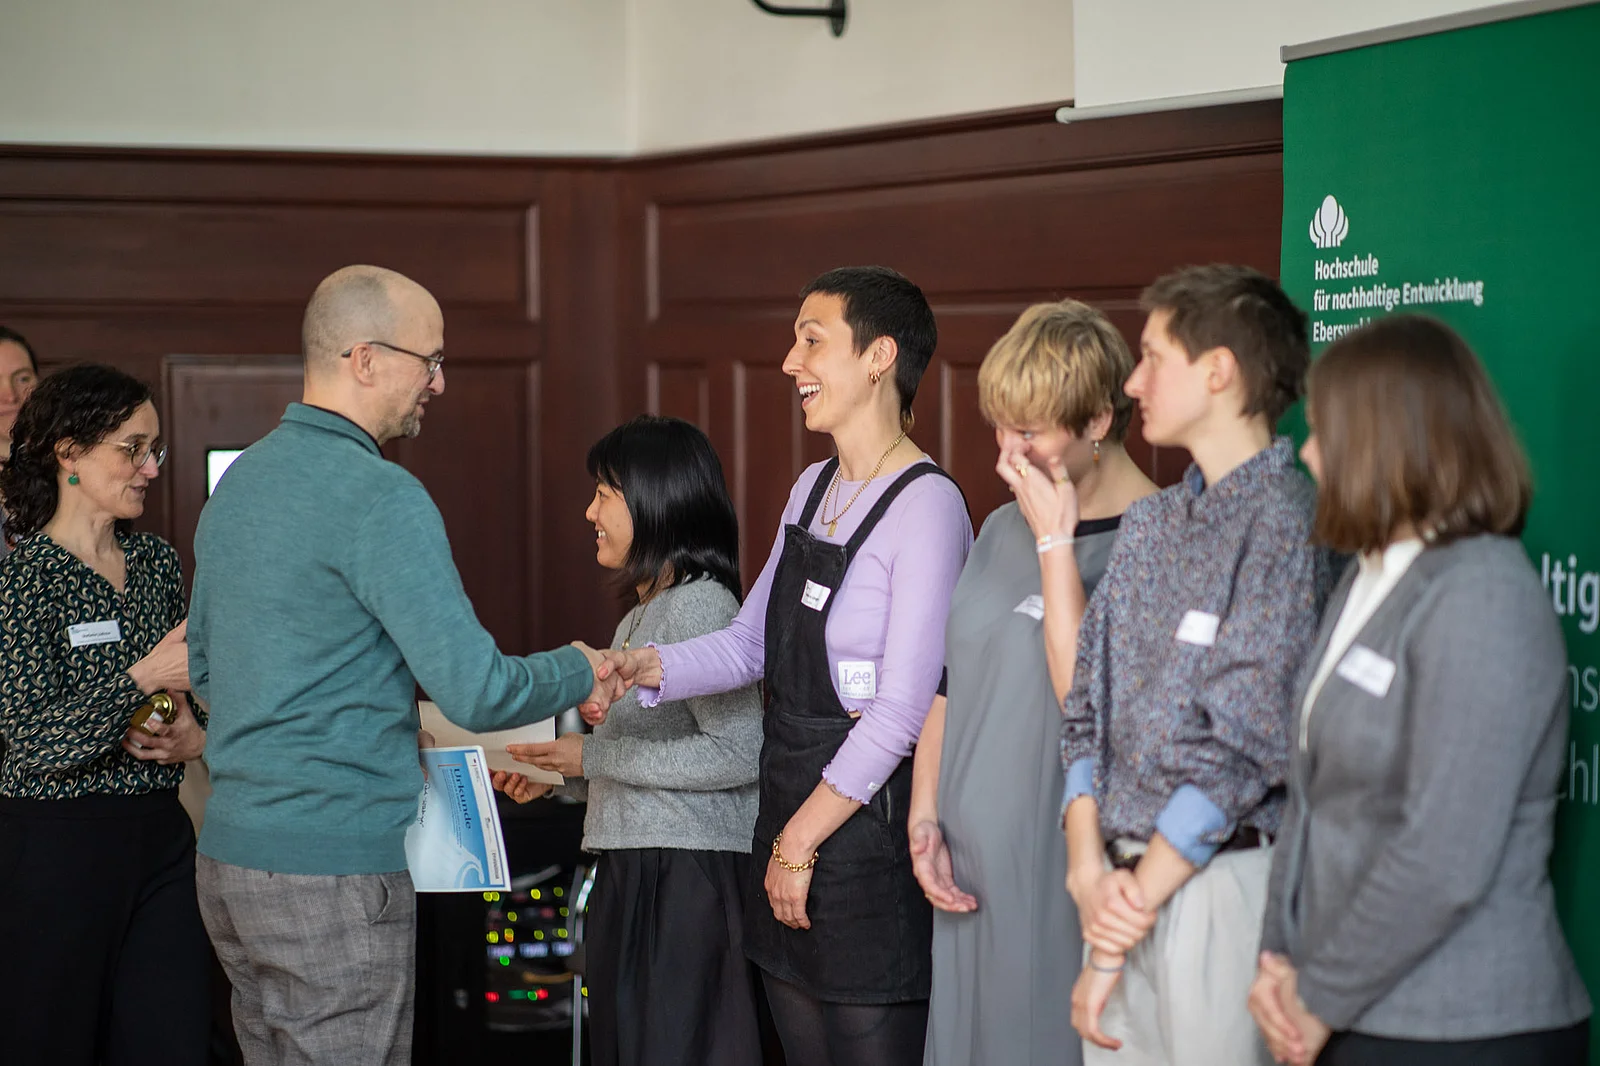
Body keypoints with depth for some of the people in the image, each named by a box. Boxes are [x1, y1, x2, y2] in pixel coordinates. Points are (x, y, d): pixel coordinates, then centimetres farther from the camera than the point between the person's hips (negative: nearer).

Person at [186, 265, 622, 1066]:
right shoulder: (380, 498, -15)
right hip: (334, 872, -9)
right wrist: (581, 671, 0)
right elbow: (477, 694, -19)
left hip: (230, 852, 9)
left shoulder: (237, 482, 12)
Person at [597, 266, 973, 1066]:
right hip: (790, 809, 8)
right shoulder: (812, 489, 14)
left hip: (865, 818, -8)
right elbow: (749, 643, 18)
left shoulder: (925, 505, -14)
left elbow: (902, 708, -17)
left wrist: (803, 840, -14)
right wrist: (642, 668, 0)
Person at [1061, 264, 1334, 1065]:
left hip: (1219, 881, -7)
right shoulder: (1149, 524, 14)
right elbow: (1087, 705, 11)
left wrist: (1136, 902, -12)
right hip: (1124, 885, 7)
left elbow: (1245, 744, -15)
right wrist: (1088, 866, -4)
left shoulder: (1286, 524, -10)